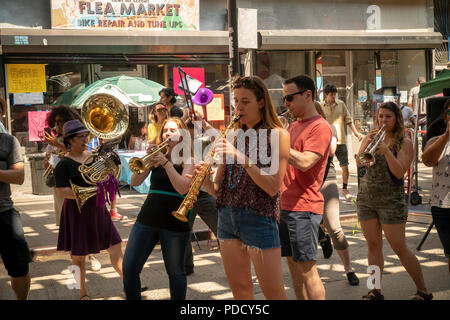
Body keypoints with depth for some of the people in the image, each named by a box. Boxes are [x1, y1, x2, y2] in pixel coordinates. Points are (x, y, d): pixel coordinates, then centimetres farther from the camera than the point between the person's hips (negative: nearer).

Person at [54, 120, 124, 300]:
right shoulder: (63, 165, -10)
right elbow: (62, 191, -19)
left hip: (98, 210, 5)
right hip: (78, 214, -5)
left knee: (115, 247, 4)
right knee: (78, 256, 5)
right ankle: (83, 293, 23)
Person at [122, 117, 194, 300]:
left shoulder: (187, 160, 2)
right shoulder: (156, 156, 11)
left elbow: (182, 188, -15)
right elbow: (135, 182, 0)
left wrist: (166, 162, -19)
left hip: (174, 222, -3)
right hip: (147, 218, 3)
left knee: (175, 271, 5)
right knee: (129, 268, -2)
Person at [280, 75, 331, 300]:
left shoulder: (320, 127, -9)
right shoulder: (293, 126, 18)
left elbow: (304, 162, -23)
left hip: (303, 207, -9)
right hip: (285, 205, 9)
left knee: (307, 269, -6)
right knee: (293, 265, 13)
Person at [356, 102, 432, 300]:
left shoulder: (404, 143, -4)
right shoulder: (370, 137, 8)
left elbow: (399, 172, -15)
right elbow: (359, 163, -5)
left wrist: (387, 151, -28)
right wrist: (368, 143, -19)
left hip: (391, 200, -4)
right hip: (365, 198, 4)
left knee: (400, 249, -3)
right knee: (373, 245, 6)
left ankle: (423, 291, 10)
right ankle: (375, 291, 13)